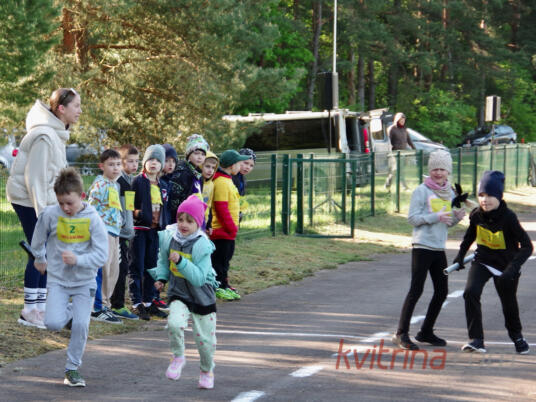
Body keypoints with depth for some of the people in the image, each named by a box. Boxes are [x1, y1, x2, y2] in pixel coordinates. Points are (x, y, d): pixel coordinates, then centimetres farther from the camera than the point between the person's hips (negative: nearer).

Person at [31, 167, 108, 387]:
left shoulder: (93, 219, -12)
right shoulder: (50, 214, -10)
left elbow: (101, 255, -13)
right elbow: (38, 240, 12)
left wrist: (77, 260, -27)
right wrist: (39, 258, 25)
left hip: (84, 281, 0)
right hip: (57, 279, 0)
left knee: (81, 325, -9)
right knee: (53, 323, -17)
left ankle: (72, 369, 10)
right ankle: (69, 313, 20)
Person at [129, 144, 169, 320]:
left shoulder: (162, 186, 15)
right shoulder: (137, 182, -6)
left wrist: (165, 226, 14)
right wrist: (138, 213, -23)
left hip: (154, 230, 7)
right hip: (139, 229, -7)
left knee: (151, 266, 11)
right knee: (137, 267, -4)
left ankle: (149, 302, 18)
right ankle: (137, 304, -2)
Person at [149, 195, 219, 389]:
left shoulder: (202, 246, -18)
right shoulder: (169, 238, -5)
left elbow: (199, 277, -26)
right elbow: (163, 261, 17)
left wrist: (181, 262, -34)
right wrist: (161, 278, 2)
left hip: (202, 296, -2)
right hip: (178, 294, 2)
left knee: (204, 338, 7)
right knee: (174, 323, -28)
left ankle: (207, 370, 37)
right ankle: (178, 357, -1)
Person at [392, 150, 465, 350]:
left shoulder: (449, 193, 13)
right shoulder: (421, 191, -7)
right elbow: (413, 218, -12)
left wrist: (456, 217, -2)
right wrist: (437, 217, -23)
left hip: (439, 248, 7)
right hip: (422, 246, -7)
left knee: (442, 291, 9)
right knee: (416, 290, -10)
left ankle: (426, 332, 22)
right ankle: (401, 334, -6)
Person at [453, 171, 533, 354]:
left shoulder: (508, 217, -26)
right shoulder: (477, 215, -13)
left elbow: (527, 246, -24)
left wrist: (513, 268, -35)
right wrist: (461, 255, 8)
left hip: (505, 265, -3)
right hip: (482, 261, 3)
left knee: (509, 304, 10)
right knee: (471, 292, -20)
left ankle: (517, 337, 40)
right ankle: (476, 340, -16)